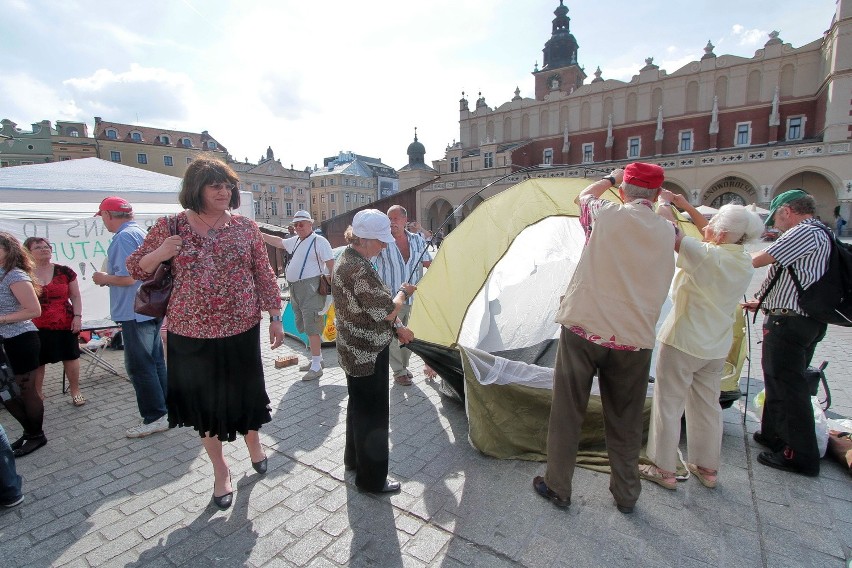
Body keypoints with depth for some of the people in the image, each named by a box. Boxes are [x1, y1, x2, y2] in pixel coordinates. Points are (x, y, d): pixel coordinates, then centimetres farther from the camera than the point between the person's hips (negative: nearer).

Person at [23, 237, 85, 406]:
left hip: (65, 325, 0)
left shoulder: (64, 271, 2)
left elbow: (75, 296, 6)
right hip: (36, 327, 0)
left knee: (70, 357, 6)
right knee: (36, 361, 8)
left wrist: (77, 316, -4)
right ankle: (37, 394, 25)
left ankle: (75, 391, 19)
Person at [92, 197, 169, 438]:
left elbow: (128, 278, -22)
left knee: (139, 366, -1)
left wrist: (104, 278, -4)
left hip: (135, 312, -9)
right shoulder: (142, 233, 14)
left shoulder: (124, 237, -15)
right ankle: (165, 409, 24)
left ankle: (155, 417, 6)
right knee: (155, 362, 15)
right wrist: (109, 277, 18)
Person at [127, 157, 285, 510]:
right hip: (191, 332, 0)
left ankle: (252, 441, 48)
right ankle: (220, 470, 36)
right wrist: (159, 254, -15)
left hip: (242, 330, 0)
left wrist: (275, 316, 0)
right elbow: (136, 267, 6)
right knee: (205, 400, 14)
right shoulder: (170, 226, -2)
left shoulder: (245, 227, 0)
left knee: (247, 392, 14)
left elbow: (264, 274, 3)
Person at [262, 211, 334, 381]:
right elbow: (279, 242, 36)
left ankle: (316, 367, -3)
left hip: (310, 288, -9)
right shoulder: (295, 240, 19)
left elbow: (331, 263, -13)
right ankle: (317, 359, 26)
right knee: (304, 326, 14)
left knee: (311, 327, -9)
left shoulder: (319, 241, -7)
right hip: (295, 289, 9)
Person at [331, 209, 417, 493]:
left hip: (355, 351, 10)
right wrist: (403, 292, -5)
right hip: (367, 355, -10)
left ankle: (354, 459, 45)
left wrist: (397, 327, 11)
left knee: (358, 406, 25)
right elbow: (387, 311, -24)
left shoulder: (348, 260, 7)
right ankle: (371, 479, 23)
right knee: (373, 414, 5)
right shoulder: (360, 270, -27)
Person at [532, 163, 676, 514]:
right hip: (634, 339, 4)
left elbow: (583, 196, 16)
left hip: (583, 330, -3)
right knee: (625, 422, 18)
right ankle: (626, 495, 35)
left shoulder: (610, 216, -5)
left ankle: (557, 488, 25)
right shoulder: (667, 232, 5)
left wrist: (612, 177, 32)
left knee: (566, 413, 10)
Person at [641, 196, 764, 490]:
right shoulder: (745, 262, 1)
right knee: (708, 405, 19)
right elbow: (712, 235, 16)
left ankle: (663, 469, 18)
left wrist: (664, 202, 4)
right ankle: (707, 468, 35)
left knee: (668, 405, 6)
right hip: (717, 347, 8)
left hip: (681, 343, -7)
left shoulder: (705, 256, -22)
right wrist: (686, 206, 17)